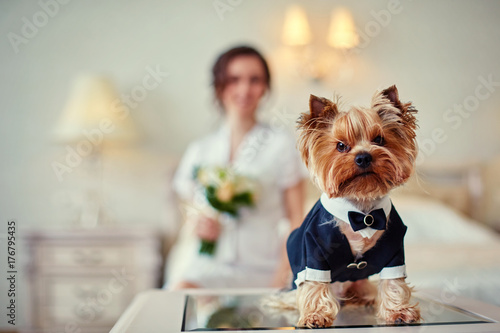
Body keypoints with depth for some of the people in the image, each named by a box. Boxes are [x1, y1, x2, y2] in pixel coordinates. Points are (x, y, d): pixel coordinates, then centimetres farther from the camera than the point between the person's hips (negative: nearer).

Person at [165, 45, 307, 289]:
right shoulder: (199, 151, 13)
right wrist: (194, 226, -4)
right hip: (205, 265, 2)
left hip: (260, 271, -2)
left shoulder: (281, 145, 4)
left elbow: (296, 219, 2)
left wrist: (280, 281, -8)